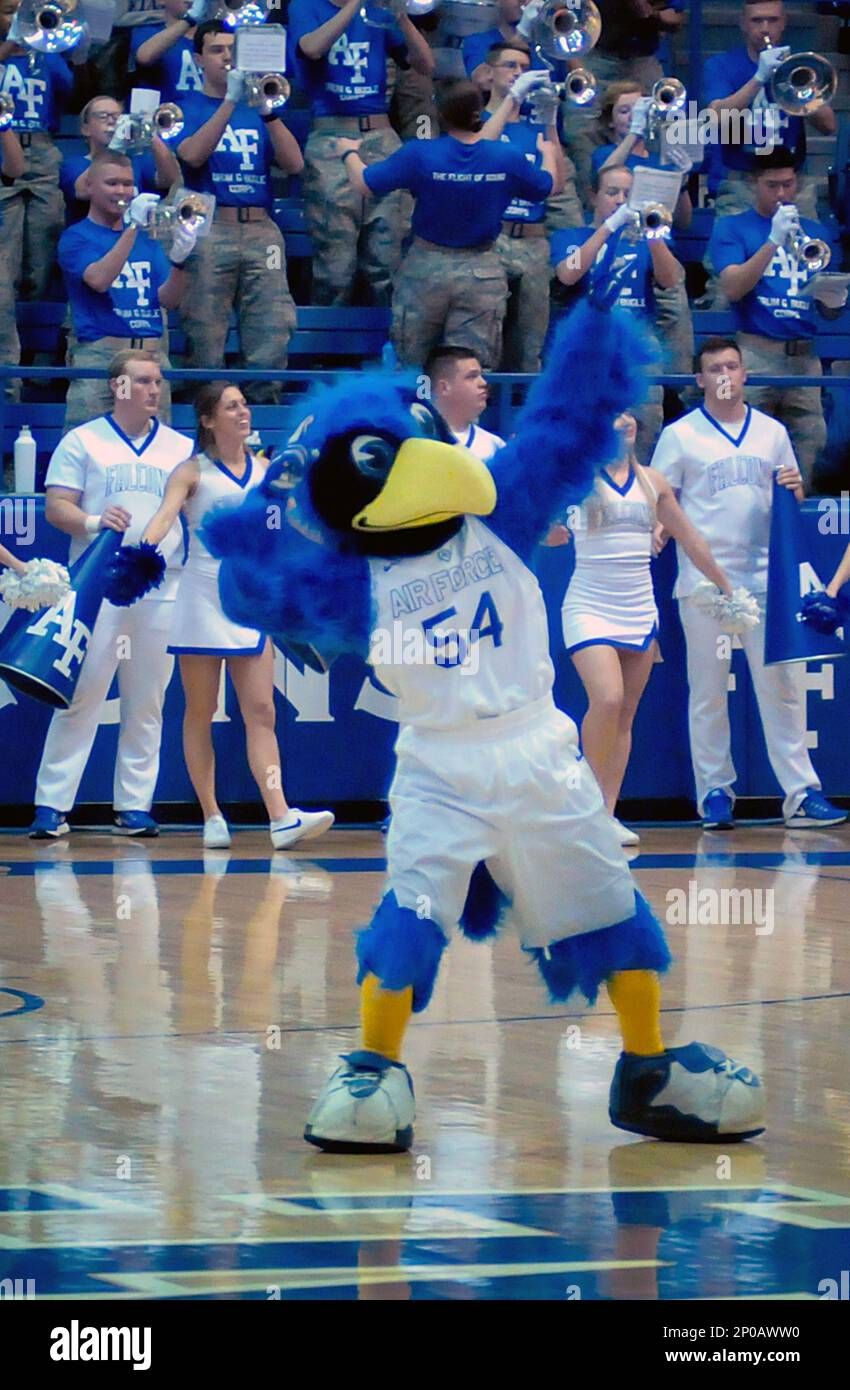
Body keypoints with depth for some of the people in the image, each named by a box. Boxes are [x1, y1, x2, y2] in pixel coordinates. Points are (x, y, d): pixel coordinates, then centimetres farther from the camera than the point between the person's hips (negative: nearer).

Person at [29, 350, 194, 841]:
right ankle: (52, 804, -4)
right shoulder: (82, 442, 6)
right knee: (81, 695, -6)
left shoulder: (182, 448, 14)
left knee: (146, 701, 4)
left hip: (163, 585, 3)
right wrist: (93, 522, -18)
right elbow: (56, 507, 1)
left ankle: (135, 805, 9)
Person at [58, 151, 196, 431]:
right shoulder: (76, 237, 4)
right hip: (99, 353, -4)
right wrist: (133, 226, -19)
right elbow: (99, 280, -15)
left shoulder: (148, 238, 17)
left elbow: (169, 299, 8)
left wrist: (178, 261, -12)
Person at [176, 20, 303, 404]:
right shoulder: (187, 108, 11)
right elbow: (192, 155, -10)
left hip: (262, 229, 3)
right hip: (208, 230, -3)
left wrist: (267, 111, -7)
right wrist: (230, 101, -14)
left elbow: (294, 164, 6)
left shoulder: (256, 109, 19)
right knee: (204, 345, -8)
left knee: (272, 341, -6)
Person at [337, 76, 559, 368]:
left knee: (412, 366, 16)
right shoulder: (508, 158, -11)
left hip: (427, 270, -1)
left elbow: (364, 185, -11)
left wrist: (349, 153, 11)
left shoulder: (419, 154, -17)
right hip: (482, 274, 1)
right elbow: (548, 187, 8)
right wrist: (548, 152, 31)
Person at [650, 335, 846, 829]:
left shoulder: (772, 432, 12)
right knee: (708, 691, 2)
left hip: (765, 578, 2)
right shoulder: (680, 435, 3)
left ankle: (801, 791, -2)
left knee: (782, 685, -2)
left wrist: (795, 490, -4)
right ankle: (715, 791, 9)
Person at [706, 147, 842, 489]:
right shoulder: (732, 228, 8)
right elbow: (732, 288, -8)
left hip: (804, 356, 4)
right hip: (756, 354, -3)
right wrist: (773, 240, -14)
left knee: (808, 445, -2)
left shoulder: (815, 233, 18)